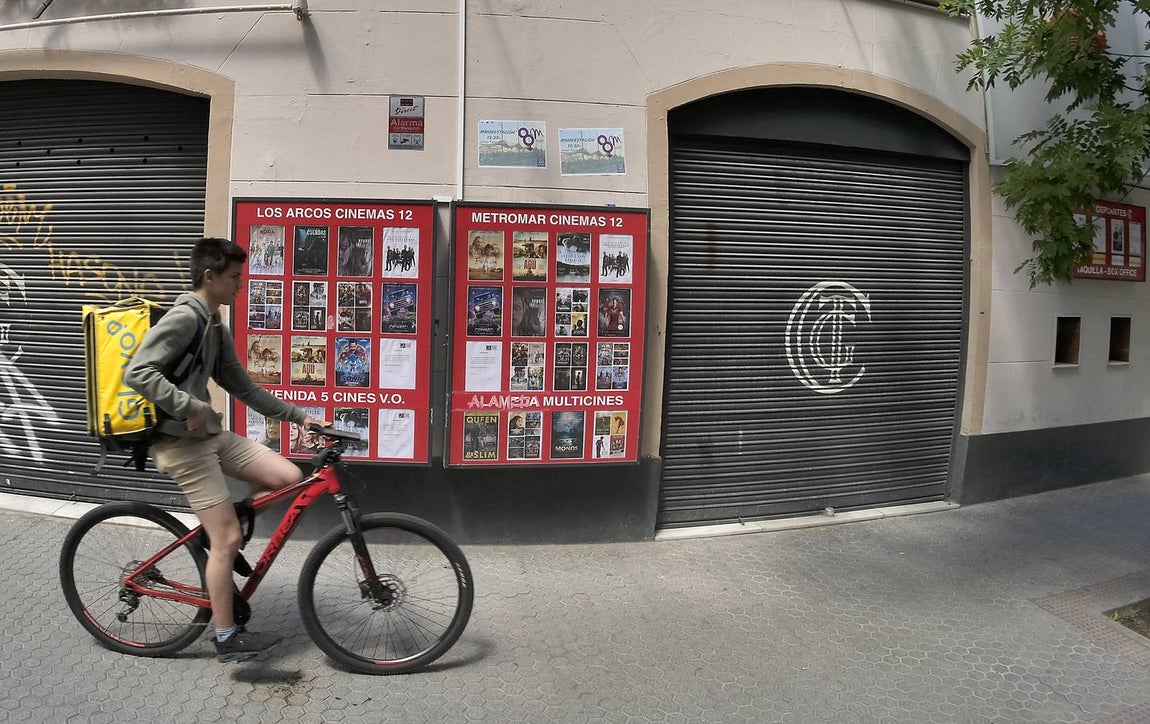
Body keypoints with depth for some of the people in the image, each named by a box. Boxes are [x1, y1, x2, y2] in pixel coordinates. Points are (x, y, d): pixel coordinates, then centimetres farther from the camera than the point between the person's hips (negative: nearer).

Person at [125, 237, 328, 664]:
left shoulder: (216, 327, 15)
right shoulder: (183, 318, -15)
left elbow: (243, 387, 18)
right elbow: (137, 373, -25)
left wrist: (298, 416, 15)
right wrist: (191, 407, -26)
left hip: (211, 434, 9)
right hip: (182, 442, -9)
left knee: (288, 477, -3)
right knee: (229, 539, -8)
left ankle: (216, 541, 16)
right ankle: (226, 639, 7)